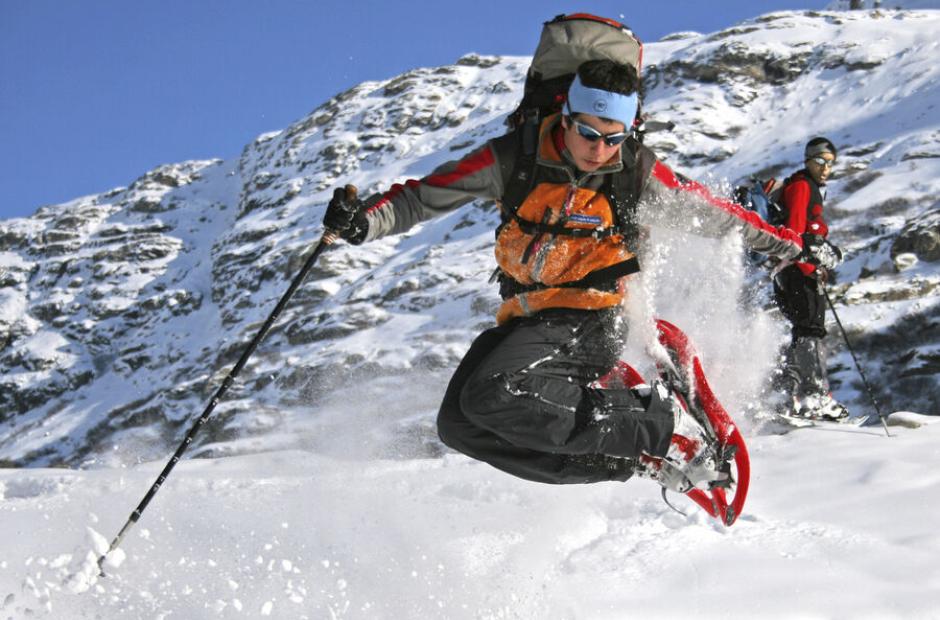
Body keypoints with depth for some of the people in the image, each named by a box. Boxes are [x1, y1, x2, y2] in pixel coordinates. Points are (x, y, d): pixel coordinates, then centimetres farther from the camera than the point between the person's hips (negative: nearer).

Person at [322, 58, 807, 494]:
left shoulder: (639, 175, -8)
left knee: (494, 396, -30)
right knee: (459, 424, -7)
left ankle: (662, 427, -19)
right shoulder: (514, 158, -7)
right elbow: (426, 195, -5)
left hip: (590, 323, -5)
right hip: (523, 320, 6)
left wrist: (782, 243, 22)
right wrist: (365, 220, -22)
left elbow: (710, 214, 9)